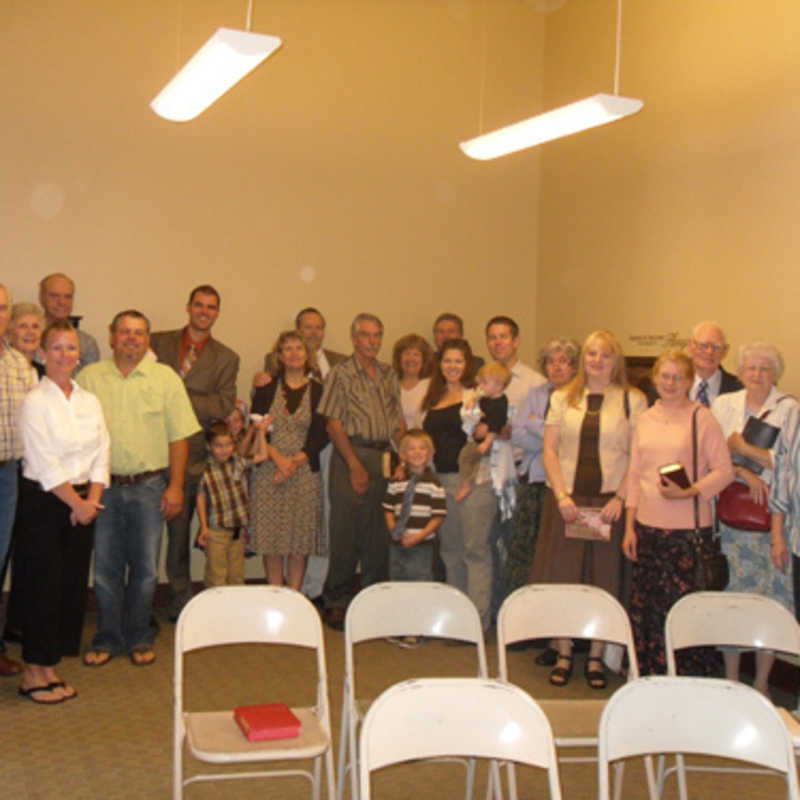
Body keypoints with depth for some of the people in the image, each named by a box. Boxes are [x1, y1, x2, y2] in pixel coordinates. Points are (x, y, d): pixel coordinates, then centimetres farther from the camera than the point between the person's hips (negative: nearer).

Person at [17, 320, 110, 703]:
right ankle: (33, 673, 11)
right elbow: (45, 464, -14)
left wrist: (92, 500, -6)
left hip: (81, 504, 6)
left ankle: (48, 667, 19)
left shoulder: (90, 401, 9)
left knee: (73, 584, 7)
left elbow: (101, 455, 6)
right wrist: (77, 503, -12)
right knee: (44, 585, -2)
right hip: (44, 502, -6)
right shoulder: (35, 402, -9)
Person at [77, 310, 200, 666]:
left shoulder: (166, 378, 3)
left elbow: (179, 437, 2)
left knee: (145, 567, 6)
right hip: (104, 486, 1)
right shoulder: (89, 377, 4)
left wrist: (175, 486, -3)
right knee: (105, 567, 7)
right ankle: (107, 639, 21)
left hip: (149, 487, 0)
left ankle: (139, 638, 21)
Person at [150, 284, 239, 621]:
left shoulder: (226, 358, 10)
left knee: (180, 527, 6)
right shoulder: (158, 343, 10)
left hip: (189, 451, 0)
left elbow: (224, 406, -2)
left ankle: (179, 603, 18)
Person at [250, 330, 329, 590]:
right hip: (268, 470, 1)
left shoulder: (318, 391, 5)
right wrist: (278, 458, -13)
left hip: (304, 471, 0)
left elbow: (321, 435, 0)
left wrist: (294, 463, -11)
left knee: (299, 539, 1)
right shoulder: (266, 388, 7)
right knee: (271, 538, 1)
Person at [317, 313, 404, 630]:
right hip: (351, 454, -5)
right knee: (346, 531, -3)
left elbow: (398, 420, 16)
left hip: (383, 456, 5)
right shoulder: (342, 373, -2)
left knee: (380, 532, 8)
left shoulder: (388, 374, 14)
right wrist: (355, 465, -13)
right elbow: (333, 424, -7)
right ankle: (337, 602, 9)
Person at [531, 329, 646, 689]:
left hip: (610, 503, -1)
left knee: (604, 582, 3)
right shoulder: (562, 398, 9)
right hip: (566, 501, 2)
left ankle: (596, 657, 14)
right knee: (562, 578, 3)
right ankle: (563, 654, 14)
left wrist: (620, 499, -10)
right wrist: (561, 495, -6)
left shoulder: (633, 400, 3)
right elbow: (549, 450, 5)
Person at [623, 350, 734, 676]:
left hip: (689, 527, -4)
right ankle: (650, 672, 20)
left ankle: (689, 677, 10)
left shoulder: (702, 418, -3)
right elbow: (635, 475, 13)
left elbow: (724, 471, -4)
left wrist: (688, 491, -18)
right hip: (648, 526, 4)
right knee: (645, 603, 7)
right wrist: (629, 526, 8)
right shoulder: (645, 420, 11)